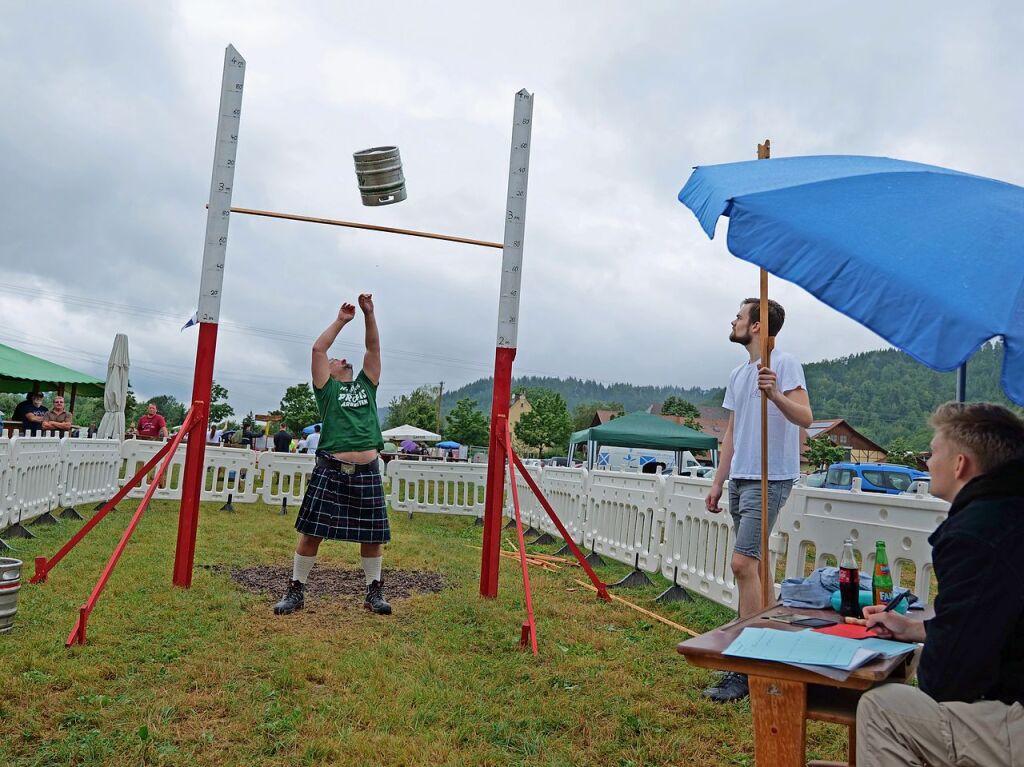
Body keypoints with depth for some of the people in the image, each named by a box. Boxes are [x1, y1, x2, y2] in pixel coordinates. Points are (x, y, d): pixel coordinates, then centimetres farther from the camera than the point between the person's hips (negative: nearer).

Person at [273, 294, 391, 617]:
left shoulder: (366, 384, 19)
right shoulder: (326, 388, 11)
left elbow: (373, 349, 14)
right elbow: (318, 349, 2)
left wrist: (369, 314, 7)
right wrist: (341, 320, 5)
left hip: (367, 471, 3)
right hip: (331, 470, -2)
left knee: (373, 535, 7)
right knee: (311, 532, 1)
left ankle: (374, 592, 21)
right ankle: (296, 590, 15)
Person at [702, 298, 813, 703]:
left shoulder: (784, 364, -8)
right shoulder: (737, 374, 17)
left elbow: (805, 418, -20)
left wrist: (776, 396, -39)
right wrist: (718, 482, 19)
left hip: (769, 479, -9)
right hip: (739, 478, 9)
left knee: (743, 563, -15)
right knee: (750, 564, 12)